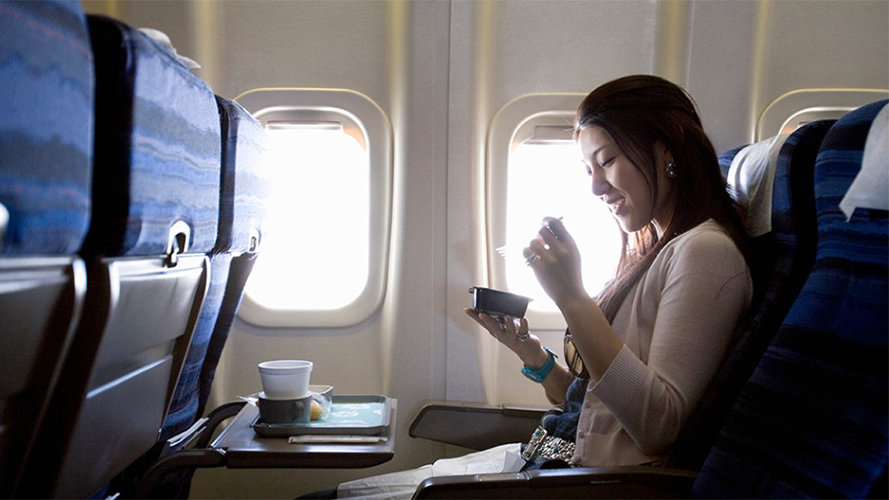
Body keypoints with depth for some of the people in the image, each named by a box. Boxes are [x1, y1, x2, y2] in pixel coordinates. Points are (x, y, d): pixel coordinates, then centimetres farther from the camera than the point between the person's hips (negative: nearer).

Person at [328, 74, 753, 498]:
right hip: (566, 455, 9)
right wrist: (529, 351, -1)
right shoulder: (655, 255, 16)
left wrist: (573, 299, -24)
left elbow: (659, 427, -22)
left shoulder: (704, 252, -13)